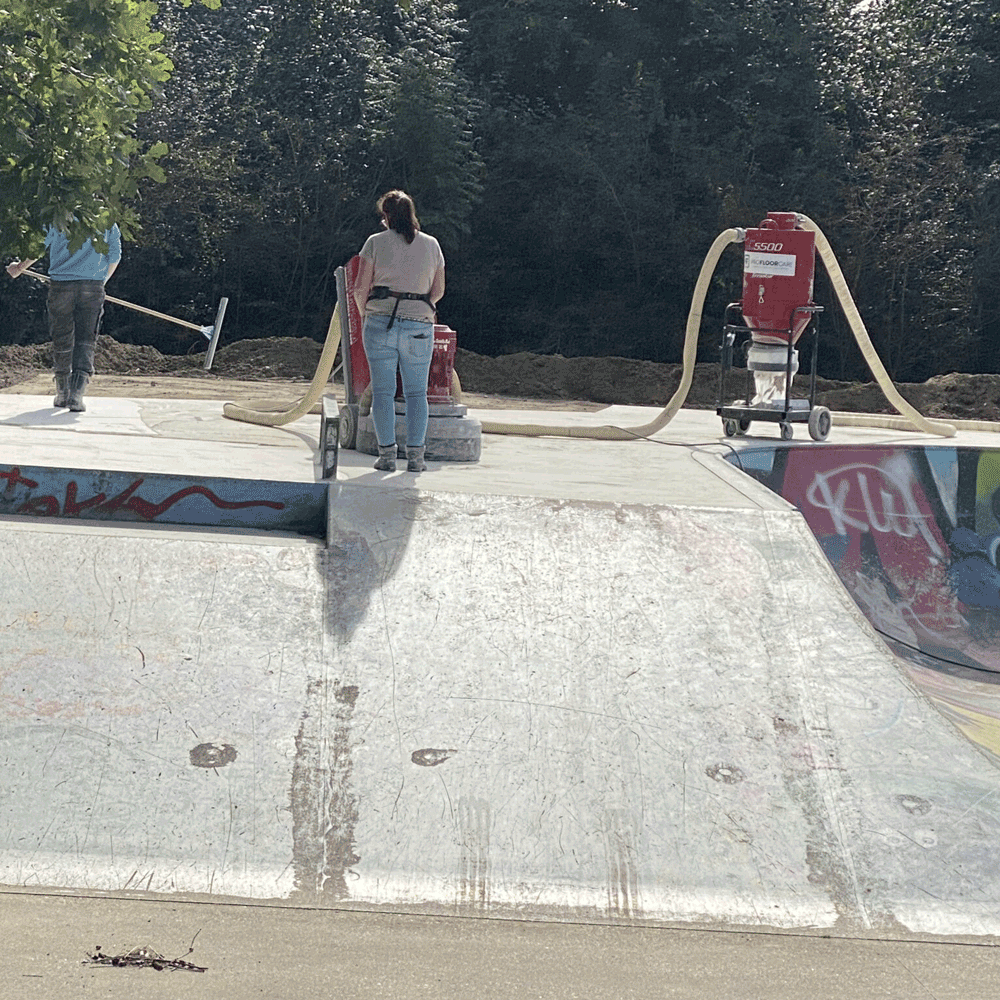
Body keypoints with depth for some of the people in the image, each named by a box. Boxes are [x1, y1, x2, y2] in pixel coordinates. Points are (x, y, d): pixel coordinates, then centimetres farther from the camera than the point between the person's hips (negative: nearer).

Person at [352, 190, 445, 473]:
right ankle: (415, 455, 4)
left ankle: (387, 454, 2)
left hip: (380, 323, -1)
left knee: (383, 391, 4)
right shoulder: (431, 244, 7)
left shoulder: (376, 242, 0)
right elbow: (438, 290, 10)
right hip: (419, 327, 2)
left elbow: (360, 287, -2)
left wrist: (365, 312, 15)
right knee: (416, 392, 8)